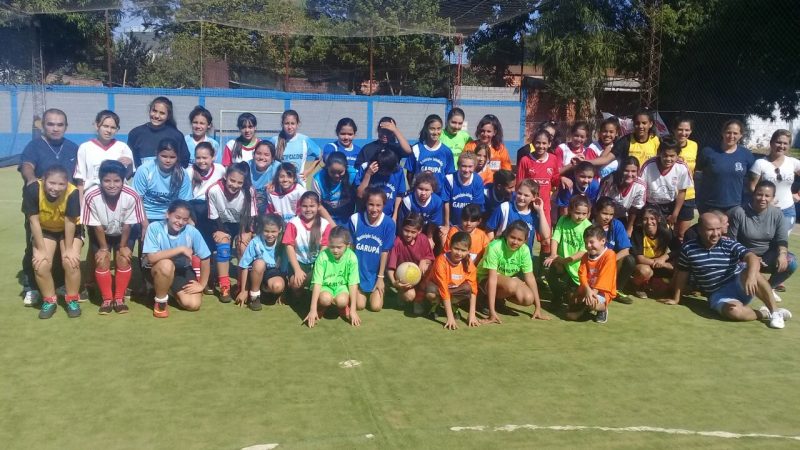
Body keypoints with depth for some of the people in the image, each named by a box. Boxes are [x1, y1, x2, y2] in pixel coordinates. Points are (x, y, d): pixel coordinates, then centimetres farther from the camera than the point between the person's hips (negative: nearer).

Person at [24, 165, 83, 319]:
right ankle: (49, 300, 8)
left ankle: (72, 300, 3)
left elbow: (70, 222, -22)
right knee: (40, 265, -16)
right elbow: (34, 221, -20)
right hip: (44, 230, 1)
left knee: (71, 261, -21)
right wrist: (41, 250, -19)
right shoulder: (32, 190, -28)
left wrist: (69, 249, -19)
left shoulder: (72, 192, -32)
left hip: (69, 230, -1)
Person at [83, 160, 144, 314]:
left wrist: (123, 246, -10)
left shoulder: (131, 196, -33)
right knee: (102, 261, -13)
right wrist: (104, 248, -13)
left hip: (122, 234, 0)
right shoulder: (92, 196, -33)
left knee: (124, 259, -13)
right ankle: (107, 299, 4)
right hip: (101, 234, 0)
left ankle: (119, 298, 4)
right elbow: (97, 226, -19)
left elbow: (127, 225, -18)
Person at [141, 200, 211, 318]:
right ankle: (160, 301, -10)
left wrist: (201, 285, -9)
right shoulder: (154, 227, -23)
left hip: (181, 270, 3)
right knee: (166, 265, -38)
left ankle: (169, 289, 18)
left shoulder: (192, 232, -18)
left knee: (193, 304, -14)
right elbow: (151, 258, -32)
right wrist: (180, 249, -32)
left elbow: (205, 259, -9)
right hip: (156, 270, -3)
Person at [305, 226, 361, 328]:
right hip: (325, 286, -1)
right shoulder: (323, 257, -22)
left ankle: (343, 308, 7)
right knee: (325, 299, -33)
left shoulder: (352, 258, -20)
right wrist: (313, 310, -26)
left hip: (341, 286, 1)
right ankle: (321, 308, 3)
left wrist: (353, 310, -17)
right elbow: (317, 283, -22)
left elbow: (353, 284, -16)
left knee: (342, 301, -31)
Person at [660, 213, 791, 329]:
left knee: (749, 272, -34)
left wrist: (751, 276, -39)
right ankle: (764, 314, -9)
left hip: (739, 286, 1)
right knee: (734, 311, -36)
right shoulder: (688, 248, -2)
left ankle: (775, 311, -22)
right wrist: (676, 299, 12)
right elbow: (682, 274, 9)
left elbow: (753, 258, -19)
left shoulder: (730, 245, -4)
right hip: (718, 295, -1)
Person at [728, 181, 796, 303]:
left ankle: (770, 287, 4)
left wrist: (782, 254, -29)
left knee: (791, 262, -24)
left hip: (768, 256, 3)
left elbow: (782, 239, -6)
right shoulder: (739, 212, -15)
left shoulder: (777, 214, -5)